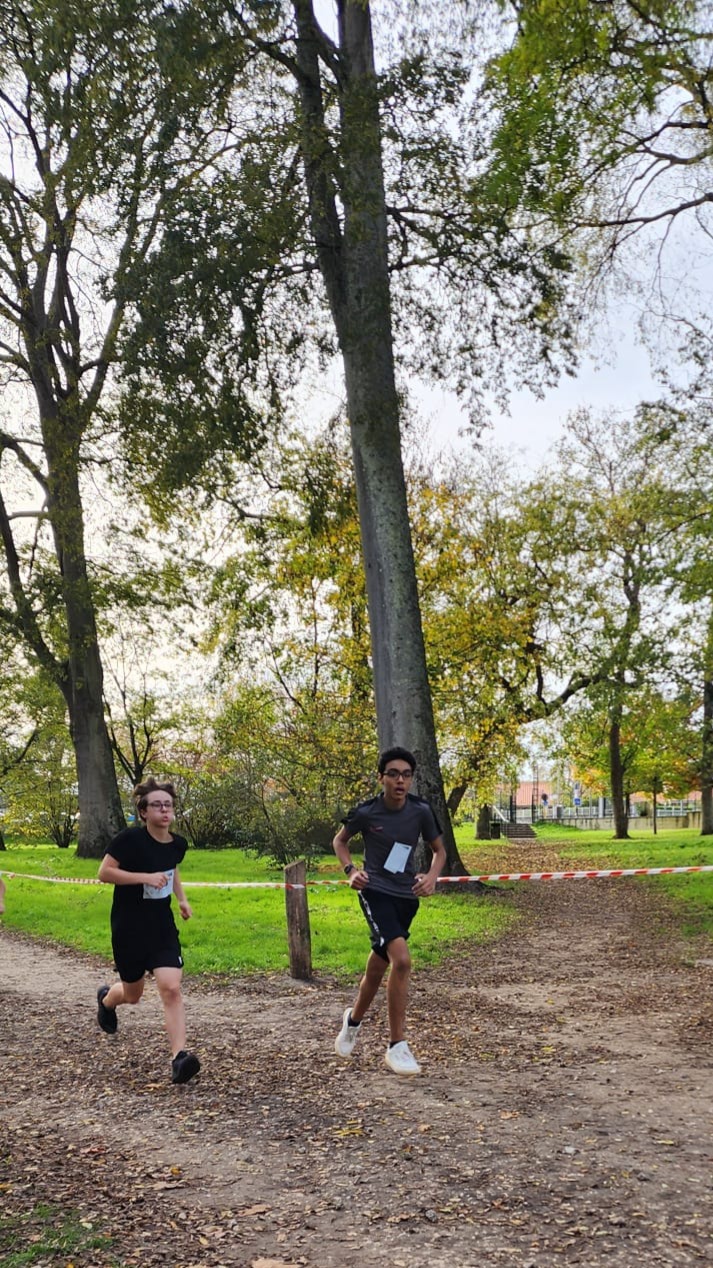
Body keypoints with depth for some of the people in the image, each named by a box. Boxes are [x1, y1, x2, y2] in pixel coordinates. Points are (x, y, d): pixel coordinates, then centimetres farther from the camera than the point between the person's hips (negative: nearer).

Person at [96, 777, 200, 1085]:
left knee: (171, 989, -14)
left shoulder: (178, 844, -1)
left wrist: (182, 898, 8)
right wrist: (146, 878, -27)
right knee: (133, 994, 15)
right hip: (129, 929, -3)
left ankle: (179, 1057, -14)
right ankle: (106, 999, 51)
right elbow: (104, 873, -19)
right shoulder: (130, 839, -18)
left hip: (162, 927, 3)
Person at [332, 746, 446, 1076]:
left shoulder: (421, 811, -8)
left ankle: (354, 1019, 46)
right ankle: (397, 1046, -12)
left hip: (406, 895, 4)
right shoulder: (366, 812, -14)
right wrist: (351, 870, -11)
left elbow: (439, 850, 7)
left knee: (378, 966, 17)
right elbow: (340, 841, 6)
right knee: (401, 959, -24)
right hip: (376, 891, -4)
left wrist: (432, 876, -13)